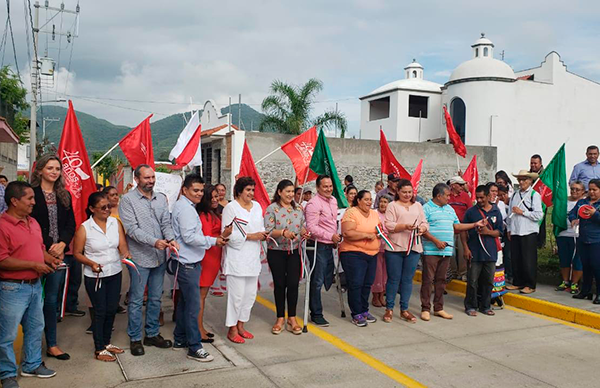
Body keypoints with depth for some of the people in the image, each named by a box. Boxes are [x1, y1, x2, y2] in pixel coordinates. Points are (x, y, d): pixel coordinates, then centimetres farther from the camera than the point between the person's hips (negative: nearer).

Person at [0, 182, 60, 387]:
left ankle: (32, 365, 35)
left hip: (35, 285, 9)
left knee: (35, 328, 19)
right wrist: (34, 265, -20)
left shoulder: (33, 222, 9)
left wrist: (49, 258, 1)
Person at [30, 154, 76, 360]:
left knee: (51, 299, 11)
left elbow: (71, 224, 9)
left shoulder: (64, 195, 10)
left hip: (57, 253, 4)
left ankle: (52, 344, 18)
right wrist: (45, 250, -13)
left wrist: (62, 244, -7)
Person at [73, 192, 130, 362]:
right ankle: (100, 350, 16)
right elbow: (77, 253, -5)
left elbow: (122, 244, -7)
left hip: (115, 273, 4)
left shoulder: (115, 223, 0)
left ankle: (107, 343, 32)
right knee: (100, 311, 3)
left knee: (112, 309, 13)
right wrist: (91, 263, -21)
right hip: (95, 276, -4)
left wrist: (125, 253, -29)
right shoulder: (84, 228, -10)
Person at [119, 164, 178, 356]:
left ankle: (152, 334, 28)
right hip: (139, 257, -5)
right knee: (136, 300, 5)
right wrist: (154, 242, -27)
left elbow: (166, 223, 4)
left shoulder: (161, 198, 8)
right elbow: (132, 229, -16)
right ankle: (135, 339, 18)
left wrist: (171, 239, -18)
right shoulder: (127, 200, -8)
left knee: (155, 298, 15)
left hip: (160, 257, 5)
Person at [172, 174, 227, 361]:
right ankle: (194, 347, 1)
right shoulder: (186, 209, -16)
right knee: (193, 306, -6)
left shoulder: (183, 206, 16)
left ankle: (179, 340, 29)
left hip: (187, 263, 11)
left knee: (184, 302, 18)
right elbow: (189, 237, -22)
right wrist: (213, 241, -14)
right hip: (188, 264, -11)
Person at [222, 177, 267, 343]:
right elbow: (228, 234, -14)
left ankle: (240, 325, 26)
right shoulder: (231, 207, -8)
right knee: (236, 294, -4)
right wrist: (250, 236, -16)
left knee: (250, 293, 12)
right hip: (236, 258, -7)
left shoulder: (257, 206, 12)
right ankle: (232, 329, 10)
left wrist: (263, 234, -2)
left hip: (252, 257, 7)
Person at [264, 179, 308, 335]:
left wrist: (304, 232, -7)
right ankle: (280, 318, 20)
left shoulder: (298, 208, 9)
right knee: (280, 284, 6)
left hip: (294, 252, 3)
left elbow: (302, 226, 16)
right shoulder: (272, 209, -6)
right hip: (276, 252, -3)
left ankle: (292, 319, 12)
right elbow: (268, 231, -12)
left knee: (293, 284, 0)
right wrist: (283, 232, -27)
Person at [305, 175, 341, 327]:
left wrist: (336, 238, 17)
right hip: (319, 246, -9)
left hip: (329, 246, 9)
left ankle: (315, 307, 31)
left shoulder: (333, 201, 12)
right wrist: (331, 236, -19)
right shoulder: (314, 204, -15)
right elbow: (311, 227, -21)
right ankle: (316, 314, 9)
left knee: (327, 279, 16)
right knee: (317, 281, -2)